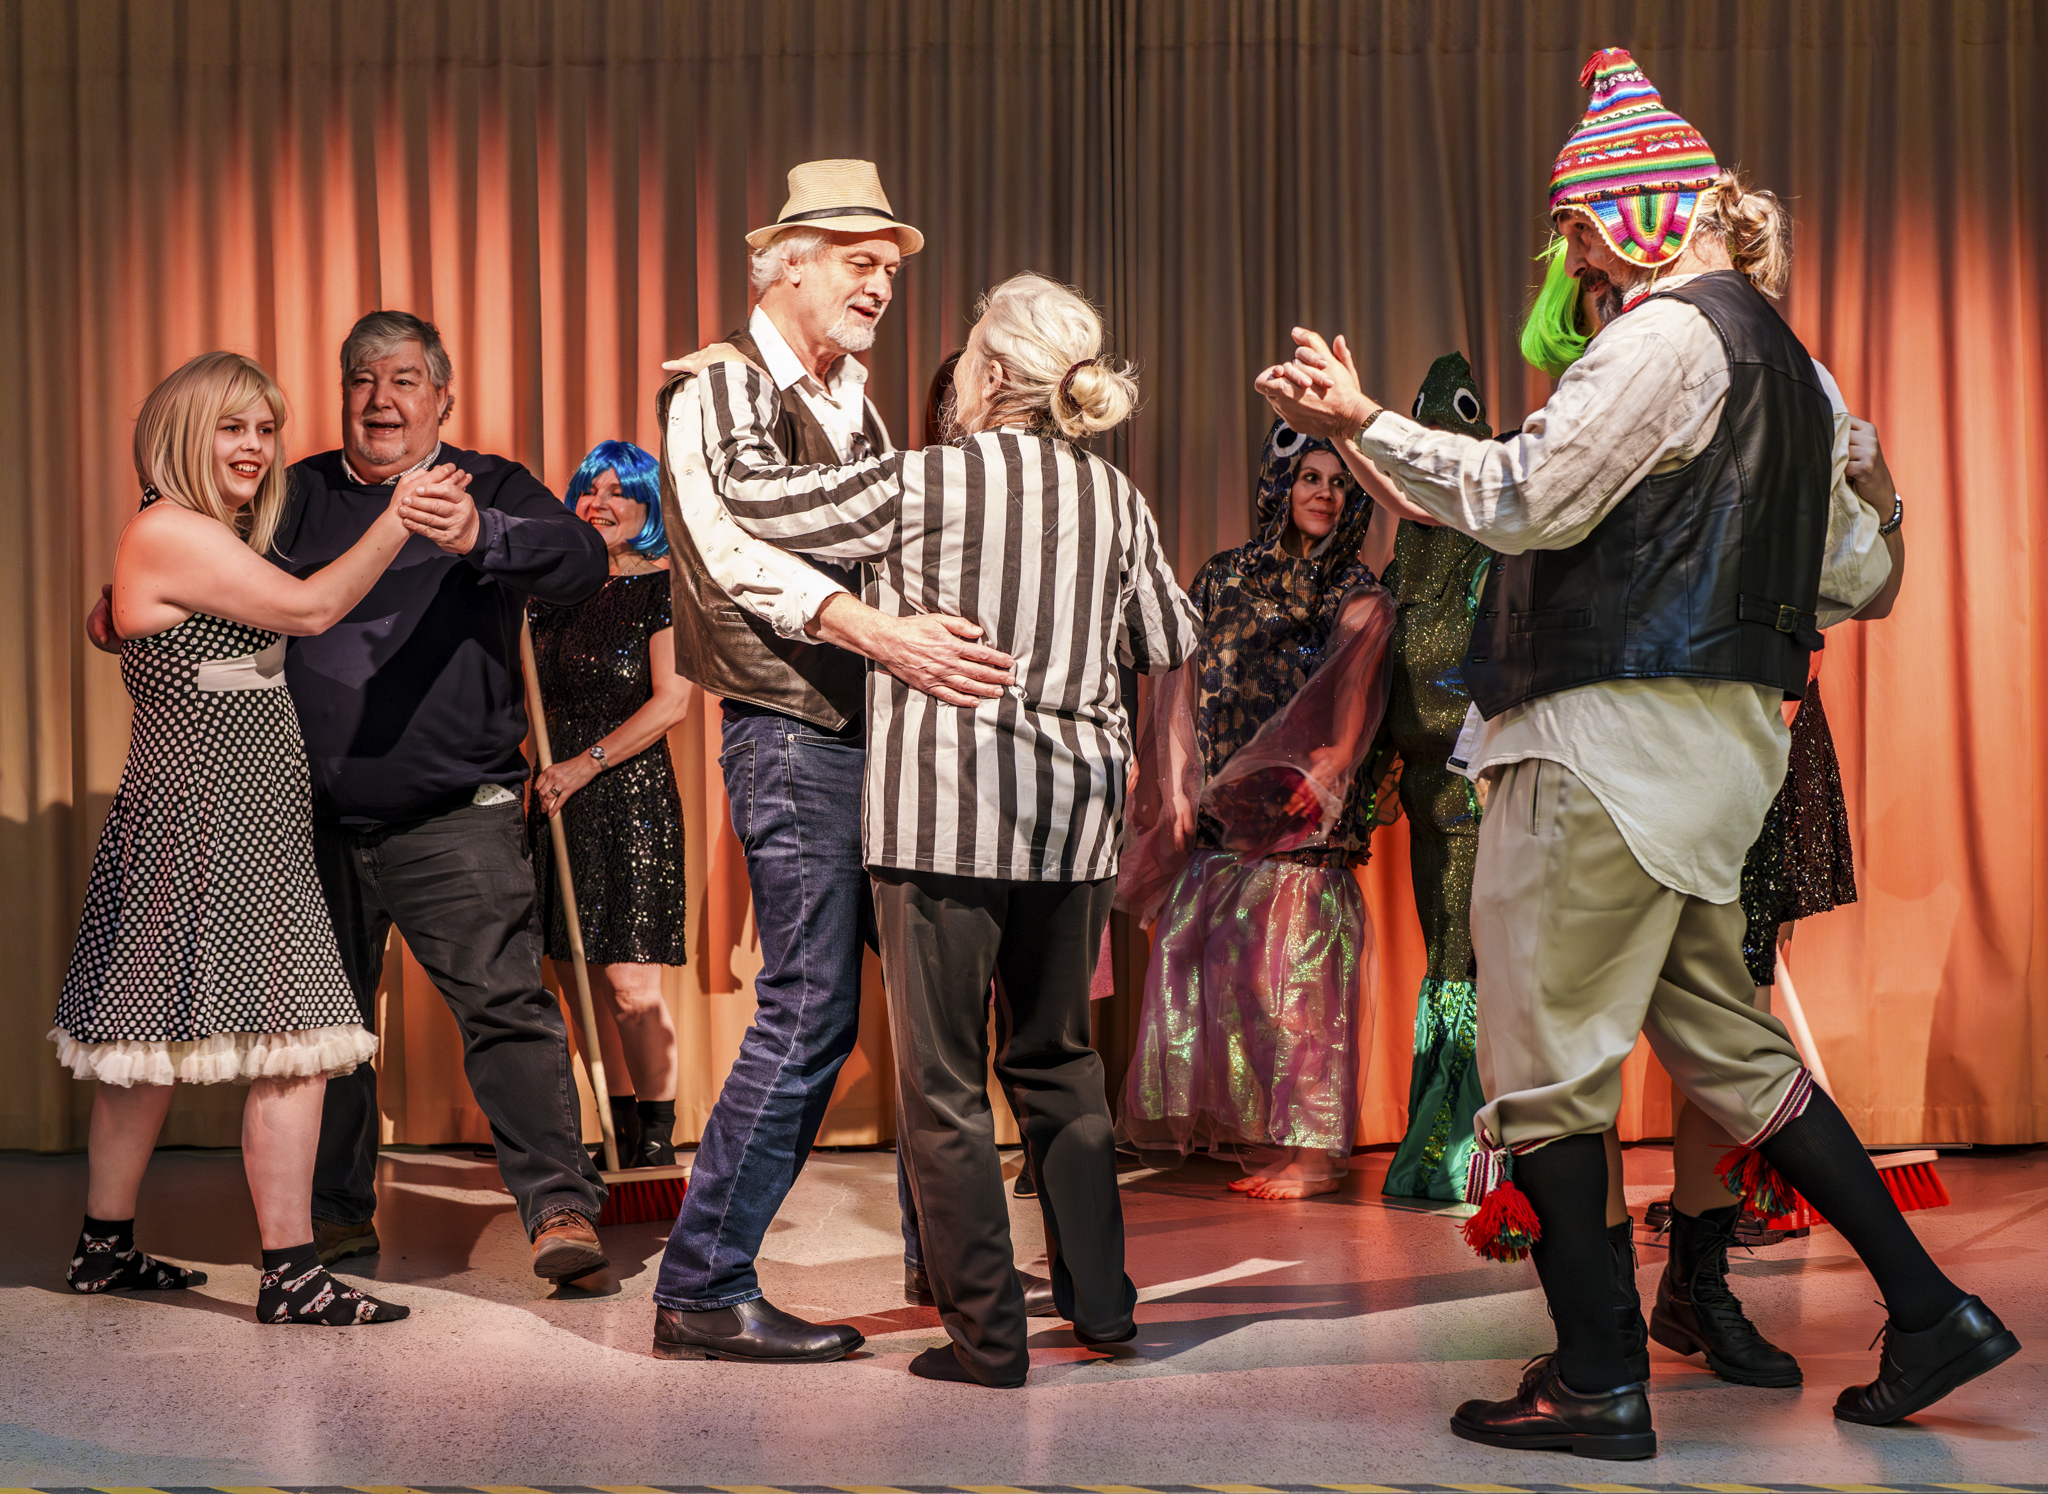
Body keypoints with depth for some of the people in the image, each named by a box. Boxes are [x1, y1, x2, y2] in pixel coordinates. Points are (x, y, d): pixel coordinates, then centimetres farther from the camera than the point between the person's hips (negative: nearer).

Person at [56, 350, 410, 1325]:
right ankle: (290, 1274, -13)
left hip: (233, 822, 10)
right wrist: (396, 520, -4)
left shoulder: (216, 541, 21)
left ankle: (105, 1247, 24)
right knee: (296, 1039, -13)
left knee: (152, 1041, 15)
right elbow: (310, 608, -10)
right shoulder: (168, 532, -10)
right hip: (210, 818, -10)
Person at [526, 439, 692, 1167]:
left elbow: (671, 703, -11)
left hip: (632, 795, -5)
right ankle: (627, 1152, 13)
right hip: (563, 802, 6)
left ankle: (657, 1149, -2)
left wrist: (586, 763, -14)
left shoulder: (663, 588, -3)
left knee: (633, 986, -11)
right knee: (597, 988, 7)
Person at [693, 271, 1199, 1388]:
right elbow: (1170, 642, 17)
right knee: (1057, 1056, 19)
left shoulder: (923, 483, -9)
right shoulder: (1114, 497, 6)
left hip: (947, 811, -5)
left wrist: (731, 386, 12)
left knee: (944, 1078, 3)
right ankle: (1099, 1301, 23)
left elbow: (753, 496, -3)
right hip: (1072, 807, 5)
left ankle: (986, 1331, 5)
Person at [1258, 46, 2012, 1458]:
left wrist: (1368, 424, -10)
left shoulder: (1668, 336, -11)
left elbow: (1526, 498, -17)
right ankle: (1930, 1311, 18)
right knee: (1721, 1035, 17)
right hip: (1720, 737, 10)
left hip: (1613, 733, -10)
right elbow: (1858, 570, 21)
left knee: (1546, 1054, -2)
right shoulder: (1780, 356, 18)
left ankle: (1595, 1384, 3)